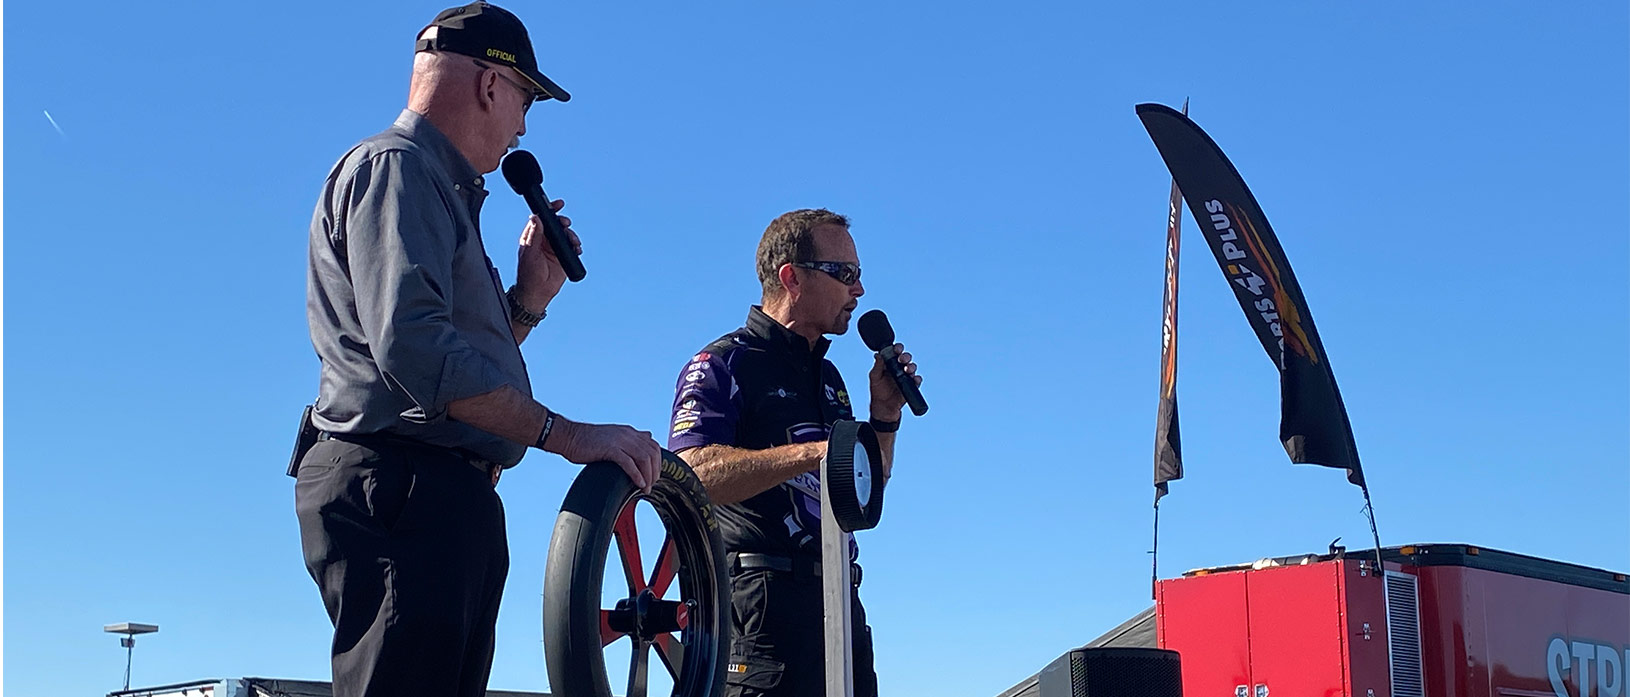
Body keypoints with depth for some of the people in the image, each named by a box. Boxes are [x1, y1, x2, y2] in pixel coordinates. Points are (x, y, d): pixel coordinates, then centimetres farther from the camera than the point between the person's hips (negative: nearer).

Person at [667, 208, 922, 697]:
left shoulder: (828, 376, 22)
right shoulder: (725, 364, -4)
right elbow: (692, 475, -21)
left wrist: (884, 416, 8)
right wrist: (813, 452, -27)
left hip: (838, 601, 8)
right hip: (761, 598, -8)